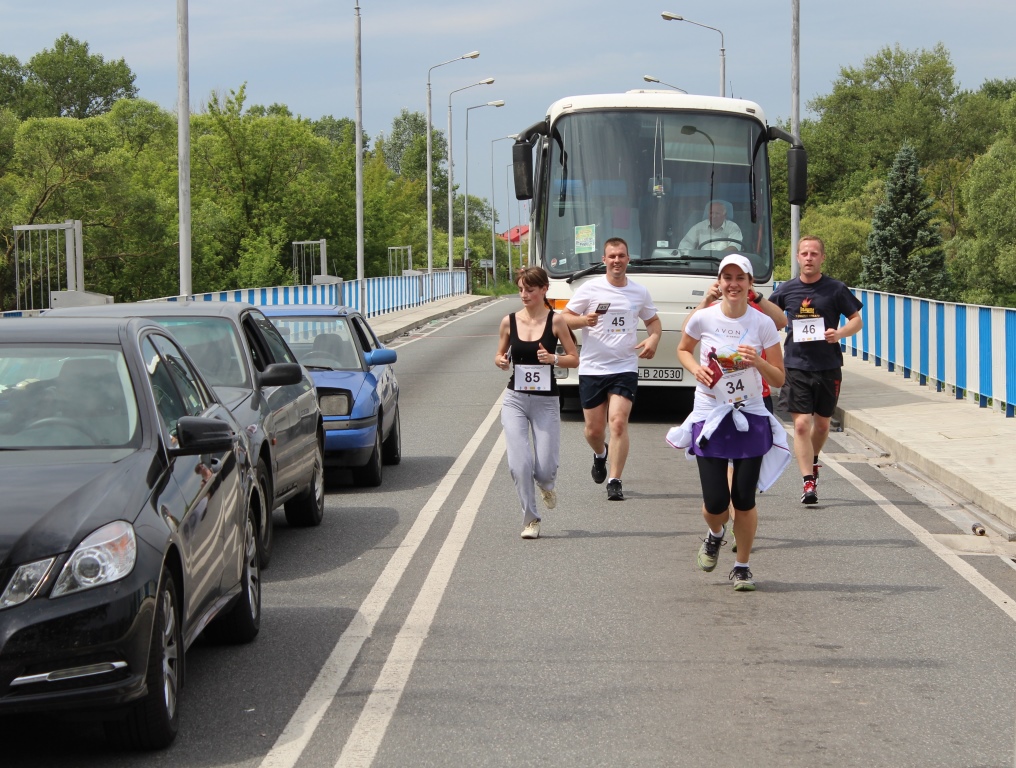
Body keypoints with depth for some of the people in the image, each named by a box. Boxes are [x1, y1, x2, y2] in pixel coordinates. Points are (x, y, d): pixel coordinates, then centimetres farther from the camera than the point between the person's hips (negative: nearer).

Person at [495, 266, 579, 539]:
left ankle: (546, 486, 33)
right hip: (515, 400, 2)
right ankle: (530, 519, 6)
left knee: (545, 469, -5)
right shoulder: (509, 321, 2)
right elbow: (500, 356, 15)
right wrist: (500, 361, -8)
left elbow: (574, 359, -1)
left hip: (546, 402, -1)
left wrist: (553, 358, -19)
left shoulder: (556, 320, -5)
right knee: (519, 464, -11)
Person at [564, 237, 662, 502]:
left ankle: (614, 482, -10)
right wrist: (583, 320, -19)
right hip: (592, 368, 0)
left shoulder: (639, 292, 7)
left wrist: (654, 338, 0)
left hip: (625, 368, 0)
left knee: (618, 423, -15)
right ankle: (599, 455, 43)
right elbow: (565, 319, 3)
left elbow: (653, 320, 22)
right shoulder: (590, 288, -1)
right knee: (594, 429, 7)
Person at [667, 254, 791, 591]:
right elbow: (683, 350, 15)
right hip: (709, 418, 0)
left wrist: (757, 362, -20)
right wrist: (695, 369, -6)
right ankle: (715, 534, 32)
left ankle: (742, 566, 20)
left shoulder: (763, 323, -5)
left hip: (750, 418, 0)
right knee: (715, 504, -4)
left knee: (744, 501, 0)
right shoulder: (703, 318, -5)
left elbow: (779, 379, -1)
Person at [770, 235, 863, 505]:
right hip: (796, 365, 0)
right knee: (801, 424, -11)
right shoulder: (787, 290, 3)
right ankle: (808, 482, -10)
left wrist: (840, 333, -16)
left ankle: (812, 461, 42)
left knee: (822, 423, 14)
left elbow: (857, 320, 2)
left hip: (828, 366, 0)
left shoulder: (836, 289, -1)